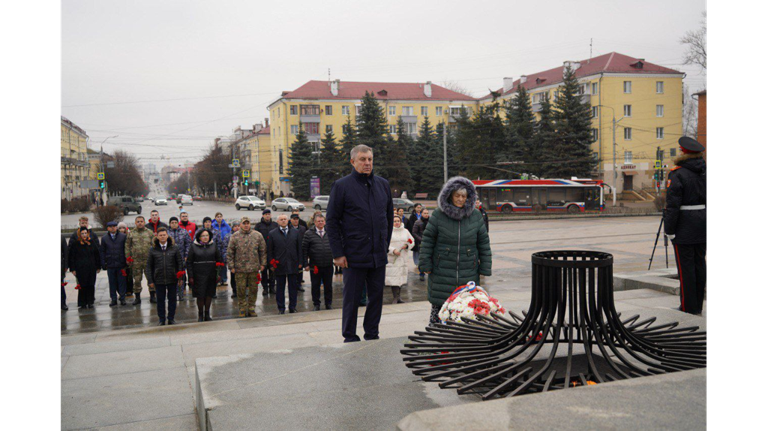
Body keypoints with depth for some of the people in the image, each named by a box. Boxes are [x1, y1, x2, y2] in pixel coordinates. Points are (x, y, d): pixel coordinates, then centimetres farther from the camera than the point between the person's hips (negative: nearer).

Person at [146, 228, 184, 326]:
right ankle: (161, 320, 19)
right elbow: (149, 266, 4)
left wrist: (181, 277, -2)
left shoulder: (174, 248, 1)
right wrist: (150, 280, -1)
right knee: (160, 300, 8)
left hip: (172, 279, 0)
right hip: (158, 280, 0)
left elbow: (180, 263, 3)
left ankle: (171, 319, 20)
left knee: (172, 299, 8)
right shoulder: (153, 250, 1)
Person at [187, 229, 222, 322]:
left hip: (211, 275, 2)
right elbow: (189, 262, 1)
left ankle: (207, 314, 20)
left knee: (209, 294, 7)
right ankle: (200, 314, 14)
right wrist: (190, 276, -4)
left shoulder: (213, 245, 5)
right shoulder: (194, 246, 0)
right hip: (198, 275, -2)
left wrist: (219, 273, 2)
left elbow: (219, 260, 9)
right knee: (200, 295, -1)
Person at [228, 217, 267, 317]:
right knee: (241, 290, 4)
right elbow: (230, 253, 2)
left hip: (254, 268, 1)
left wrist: (263, 264, 5)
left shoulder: (257, 235, 3)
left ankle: (251, 308, 20)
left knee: (253, 289, 8)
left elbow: (263, 251, 8)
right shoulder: (234, 237, 0)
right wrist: (231, 266, -2)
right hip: (240, 269, -1)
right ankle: (243, 309, 16)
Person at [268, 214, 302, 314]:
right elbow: (269, 250, 4)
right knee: (280, 288, 5)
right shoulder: (272, 234, 4)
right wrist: (272, 263, -3)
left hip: (293, 265, 1)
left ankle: (292, 307, 13)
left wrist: (300, 262, 3)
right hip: (279, 265, -1)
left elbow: (299, 248, 9)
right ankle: (281, 308, 13)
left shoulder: (295, 232, 10)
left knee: (293, 287, 5)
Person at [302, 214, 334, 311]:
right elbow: (304, 249, -2)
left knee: (328, 286, 9)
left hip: (328, 265, 2)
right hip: (315, 265, -1)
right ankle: (316, 304, 19)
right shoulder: (309, 233, -2)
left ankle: (329, 304, 21)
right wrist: (306, 264, -6)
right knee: (315, 286, 7)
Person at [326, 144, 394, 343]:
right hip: (354, 255, -4)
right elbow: (332, 221, -4)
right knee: (352, 299, 4)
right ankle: (350, 338, 16)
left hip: (378, 254, 4)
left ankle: (372, 336, 23)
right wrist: (338, 253, -9)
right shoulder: (341, 186, -3)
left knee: (377, 297, 10)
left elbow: (390, 216, 19)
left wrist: (385, 244, 12)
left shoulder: (383, 184, 11)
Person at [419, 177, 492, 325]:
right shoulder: (438, 215, -1)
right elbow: (427, 240, 2)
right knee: (438, 307, 1)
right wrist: (425, 264, -2)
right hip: (442, 272, -1)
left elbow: (484, 243, 9)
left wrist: (485, 268, 5)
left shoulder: (476, 216, 5)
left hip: (469, 273, 2)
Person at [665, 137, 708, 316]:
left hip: (685, 226, -7)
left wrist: (669, 229, -11)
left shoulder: (678, 174, -12)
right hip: (702, 226, 7)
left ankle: (688, 308, 4)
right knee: (700, 263, 12)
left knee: (686, 266, -1)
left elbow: (673, 205, -16)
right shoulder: (703, 172, 7)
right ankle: (698, 306, 19)